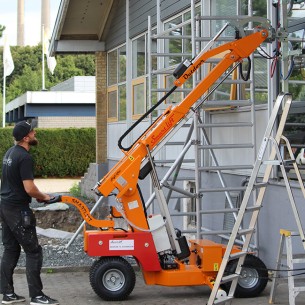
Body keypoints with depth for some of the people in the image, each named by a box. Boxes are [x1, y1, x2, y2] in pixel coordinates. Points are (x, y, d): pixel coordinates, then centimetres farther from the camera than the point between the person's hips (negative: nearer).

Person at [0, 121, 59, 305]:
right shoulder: (25, 158, -19)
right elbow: (29, 188, -23)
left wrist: (37, 195, 14)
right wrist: (43, 197, -4)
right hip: (18, 210, -10)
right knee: (34, 251, -4)